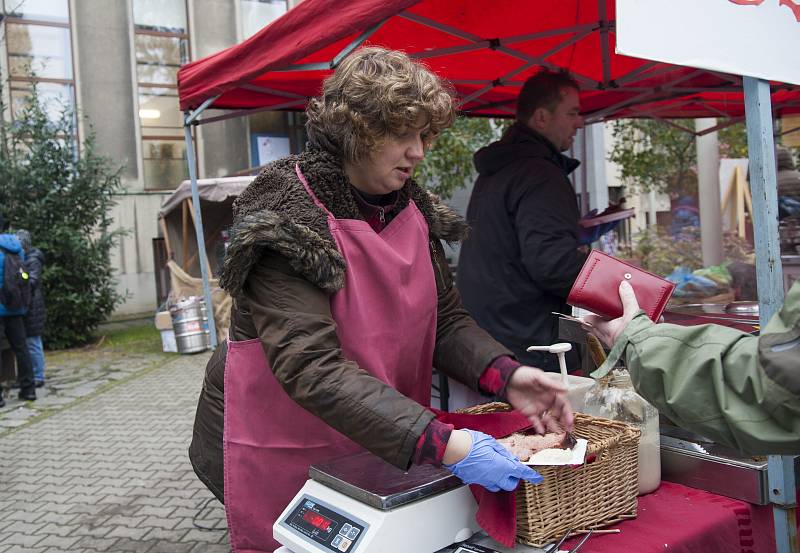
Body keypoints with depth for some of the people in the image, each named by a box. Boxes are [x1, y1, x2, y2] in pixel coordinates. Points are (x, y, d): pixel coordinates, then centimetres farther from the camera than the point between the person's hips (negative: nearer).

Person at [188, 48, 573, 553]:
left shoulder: (413, 208, 0)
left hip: (386, 450, 6)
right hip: (284, 456, -6)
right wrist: (442, 443, -37)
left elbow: (446, 321, 3)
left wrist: (507, 376, -17)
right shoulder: (286, 218, -21)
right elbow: (310, 368, -30)